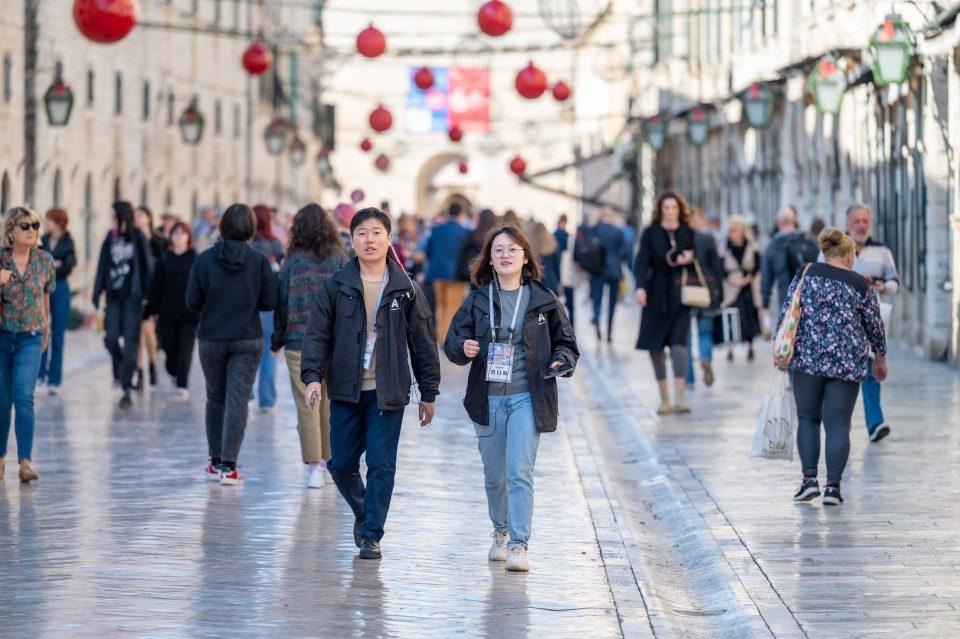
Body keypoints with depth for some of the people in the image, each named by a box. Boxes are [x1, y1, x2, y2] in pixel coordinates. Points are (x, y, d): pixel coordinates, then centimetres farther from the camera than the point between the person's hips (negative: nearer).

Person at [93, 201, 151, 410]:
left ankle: (127, 388, -2)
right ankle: (121, 371, 25)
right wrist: (97, 296, 8)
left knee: (130, 342, -5)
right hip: (114, 296, 4)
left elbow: (146, 267, -3)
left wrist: (147, 295, -9)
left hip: (132, 297, -4)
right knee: (111, 338, -4)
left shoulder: (138, 238, -3)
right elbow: (102, 267, 11)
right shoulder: (111, 238, 9)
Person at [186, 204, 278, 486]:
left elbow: (192, 301, -6)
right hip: (248, 340, -1)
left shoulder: (205, 258, -7)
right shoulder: (259, 260, -8)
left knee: (215, 398, 16)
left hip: (211, 338, 1)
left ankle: (216, 462, 22)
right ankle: (229, 466, -9)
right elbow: (269, 302, -6)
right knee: (237, 401, -1)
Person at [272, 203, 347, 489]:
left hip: (300, 343, -2)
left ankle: (314, 466, -6)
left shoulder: (293, 261, -4)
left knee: (307, 406, 0)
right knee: (330, 403, 14)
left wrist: (276, 340, 9)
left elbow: (281, 302, -1)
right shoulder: (339, 259, -1)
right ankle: (328, 458, 23)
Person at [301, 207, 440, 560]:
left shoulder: (405, 290, 1)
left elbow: (424, 342, 6)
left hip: (387, 393, -1)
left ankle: (372, 534, 2)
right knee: (341, 464, 7)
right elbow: (317, 333, 1)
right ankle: (363, 511, 33)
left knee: (381, 465, -5)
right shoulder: (336, 286, 2)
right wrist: (312, 375, -12)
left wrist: (428, 393, 6)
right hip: (345, 390, 1)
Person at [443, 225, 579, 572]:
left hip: (527, 398, -2)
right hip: (487, 398, 2)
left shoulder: (544, 300, 3)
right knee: (494, 475, 13)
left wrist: (561, 361, -11)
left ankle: (519, 545, -15)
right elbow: (452, 341, 3)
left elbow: (565, 342, 11)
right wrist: (463, 348, -20)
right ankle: (501, 532, 36)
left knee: (520, 472, -14)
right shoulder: (477, 300, 5)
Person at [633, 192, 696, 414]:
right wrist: (640, 286, -20)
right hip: (656, 295, 1)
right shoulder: (651, 233, 2)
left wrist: (690, 259, -11)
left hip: (680, 295, -1)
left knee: (678, 342, -14)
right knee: (655, 345, 2)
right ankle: (664, 398, 12)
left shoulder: (689, 233, 6)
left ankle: (679, 398, -18)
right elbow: (642, 261, -5)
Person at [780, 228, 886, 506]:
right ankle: (833, 485, -4)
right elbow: (875, 325, 8)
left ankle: (809, 478, 4)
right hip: (848, 363, -1)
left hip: (807, 357, 1)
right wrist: (881, 358, 22)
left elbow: (786, 313, 0)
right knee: (838, 425, 2)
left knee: (808, 418, 13)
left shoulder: (806, 274, 3)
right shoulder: (860, 285, 1)